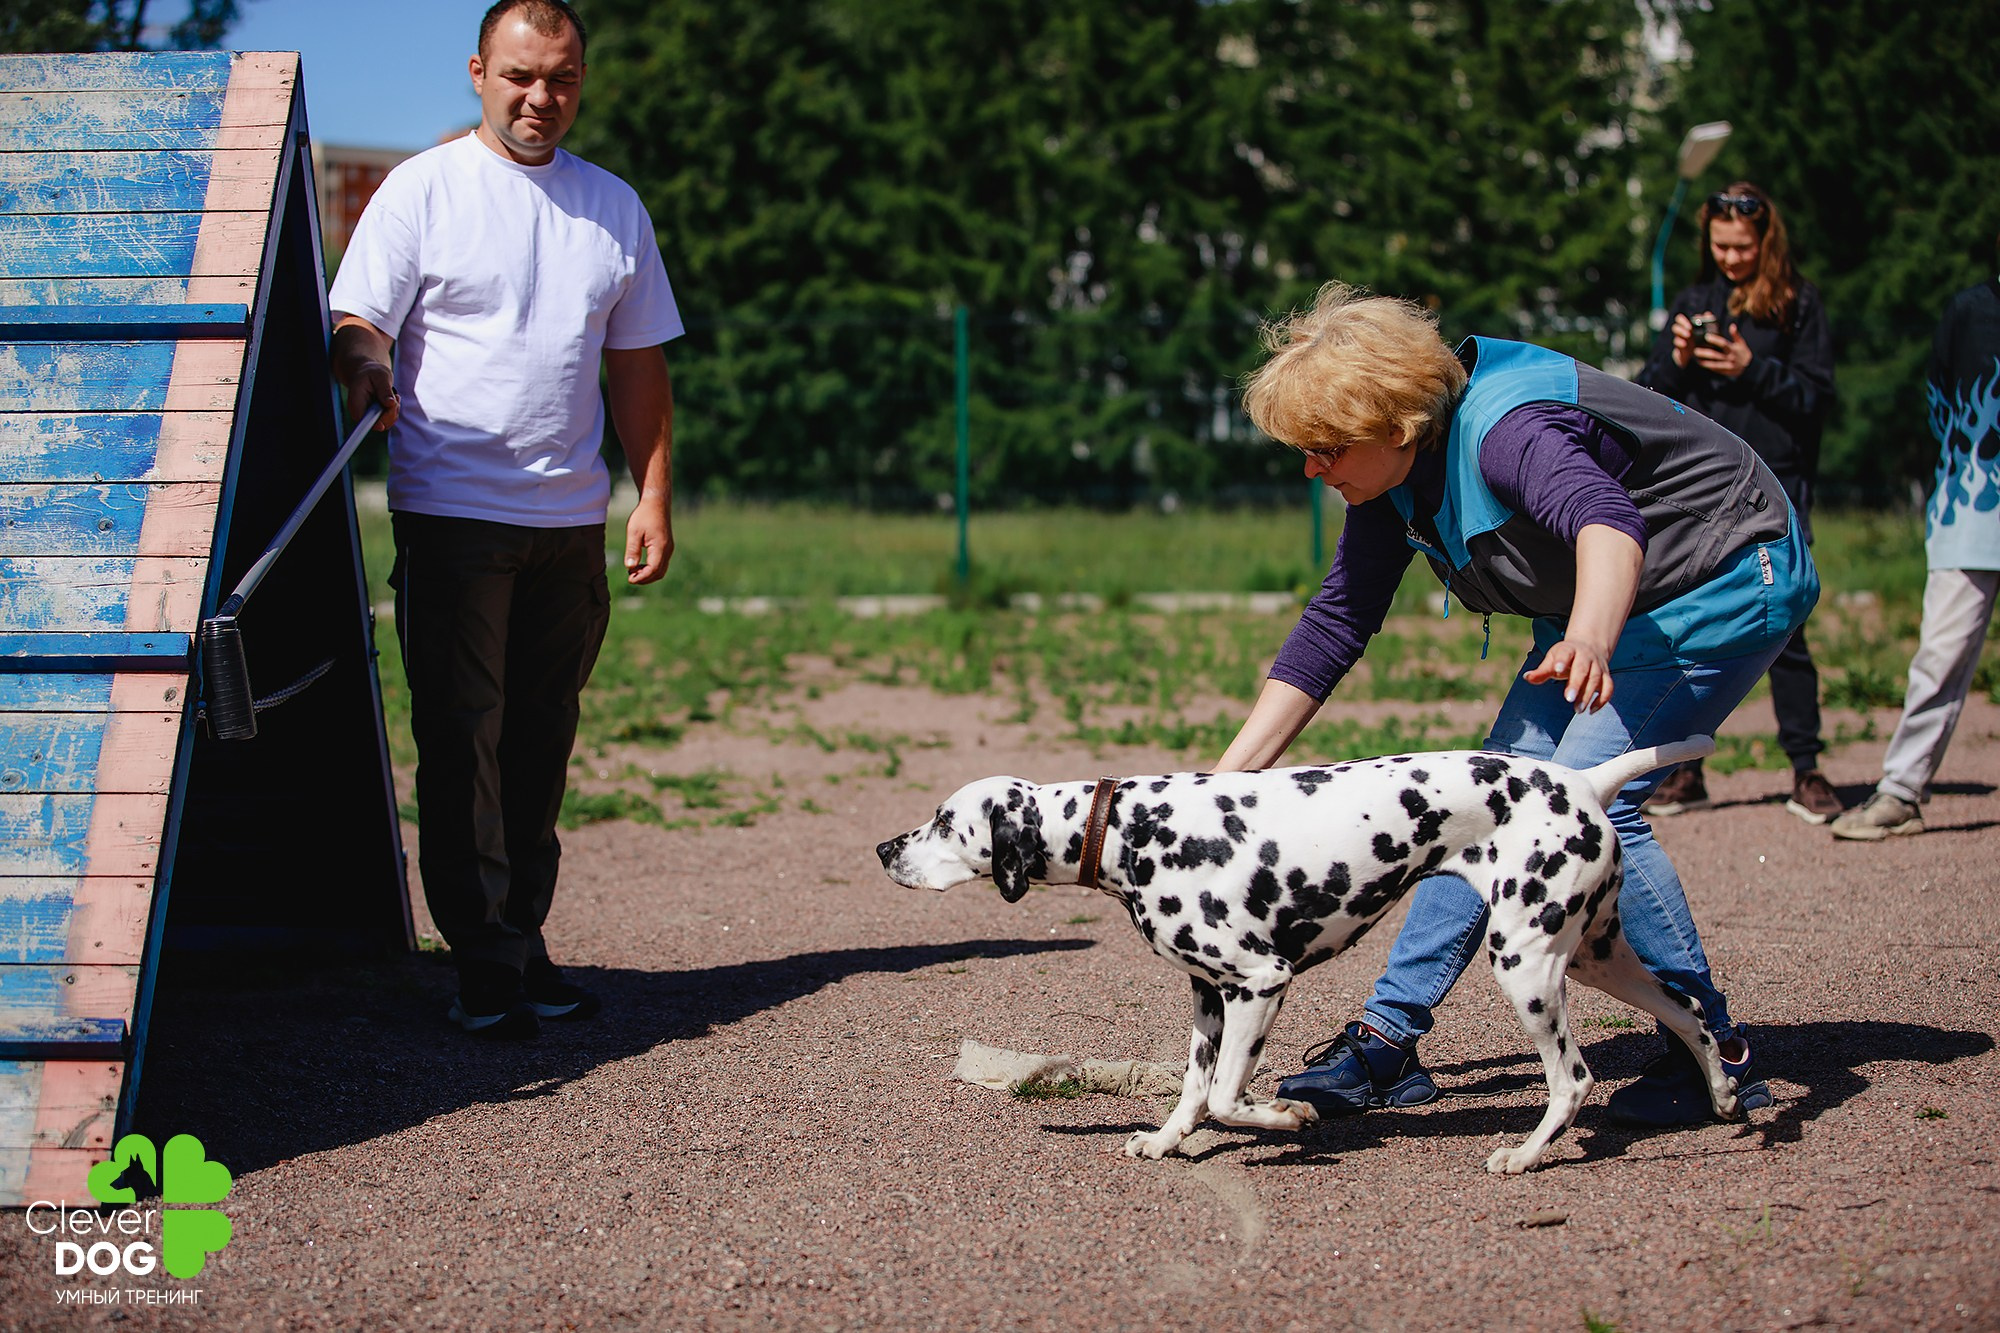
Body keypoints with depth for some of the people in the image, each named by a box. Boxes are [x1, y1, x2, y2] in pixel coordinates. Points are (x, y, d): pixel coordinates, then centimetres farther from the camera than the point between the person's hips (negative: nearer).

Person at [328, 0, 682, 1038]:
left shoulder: (614, 206, 14)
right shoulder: (423, 190, 0)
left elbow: (638, 368, 17)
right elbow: (356, 323, -5)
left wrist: (653, 497, 9)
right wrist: (367, 363, -29)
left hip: (570, 522, 4)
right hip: (452, 513, -4)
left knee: (540, 740, 10)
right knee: (461, 738, -4)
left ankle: (523, 941, 19)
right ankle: (482, 963, -1)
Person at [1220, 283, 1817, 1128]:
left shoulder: (1505, 430, -33)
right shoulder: (1395, 478, -5)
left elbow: (1605, 521, -53)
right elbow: (1333, 625, 0)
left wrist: (1587, 645, -74)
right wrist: (1224, 784, -5)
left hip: (1726, 584, -9)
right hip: (1601, 611, 10)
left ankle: (1717, 1058, -10)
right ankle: (1389, 1038, 7)